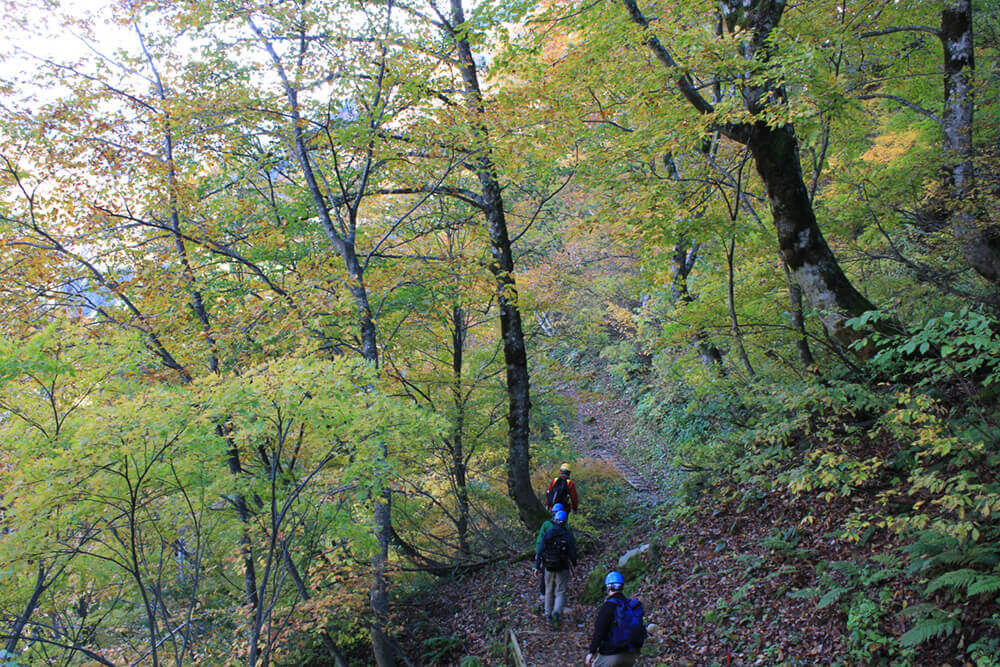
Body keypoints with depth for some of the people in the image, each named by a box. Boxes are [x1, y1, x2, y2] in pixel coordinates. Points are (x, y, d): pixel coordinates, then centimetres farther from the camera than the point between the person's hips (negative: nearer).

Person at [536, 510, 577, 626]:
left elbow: (540, 550, -4)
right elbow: (572, 553, -7)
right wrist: (574, 565, 11)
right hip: (562, 568, -2)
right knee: (560, 592, 4)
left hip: (549, 567, 2)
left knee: (549, 591, 19)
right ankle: (557, 612, -18)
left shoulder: (547, 533, -5)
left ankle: (548, 614, 25)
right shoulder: (568, 535, -9)